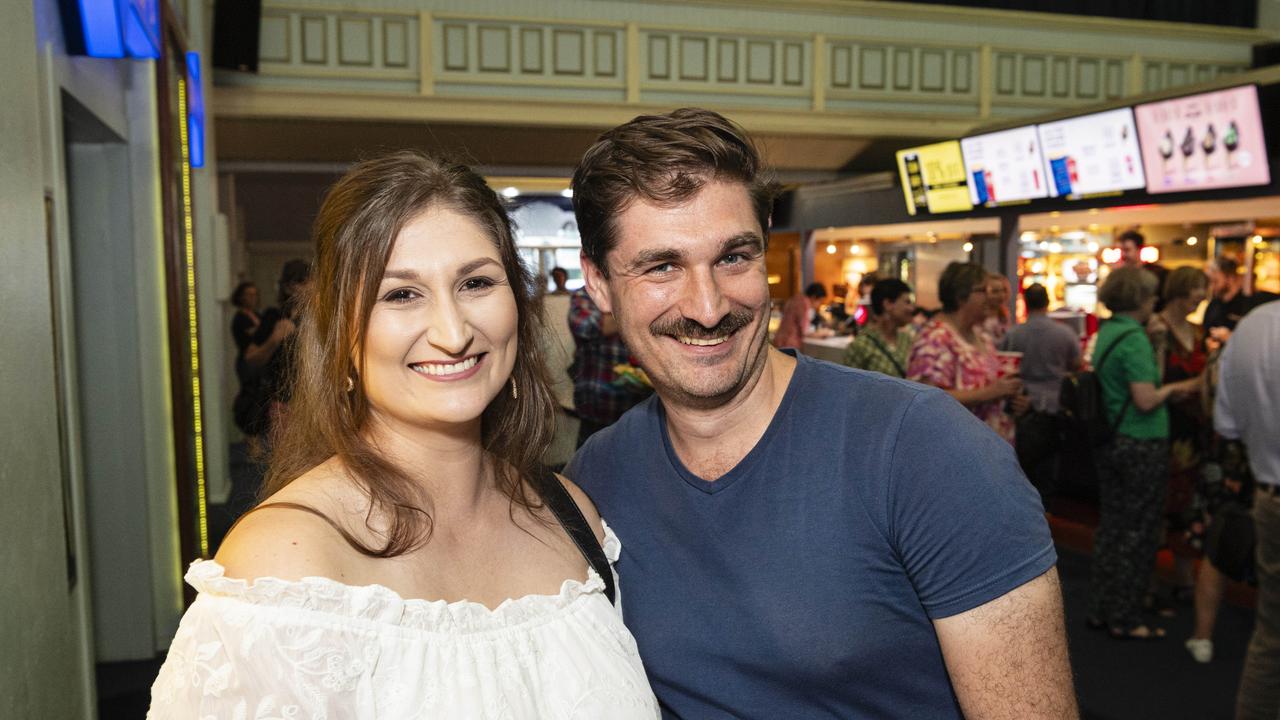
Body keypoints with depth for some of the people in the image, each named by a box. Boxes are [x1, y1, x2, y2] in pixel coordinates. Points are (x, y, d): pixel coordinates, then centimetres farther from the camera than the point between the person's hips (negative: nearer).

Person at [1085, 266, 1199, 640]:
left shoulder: (1106, 332, 10)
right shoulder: (1134, 338, -17)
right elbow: (1146, 400, -22)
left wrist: (1170, 389, 12)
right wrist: (1174, 388, -3)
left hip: (1111, 440, 8)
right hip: (1142, 445, -8)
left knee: (1110, 526, 14)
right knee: (1138, 534, 3)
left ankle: (1100, 610, 22)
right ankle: (1125, 619, 11)